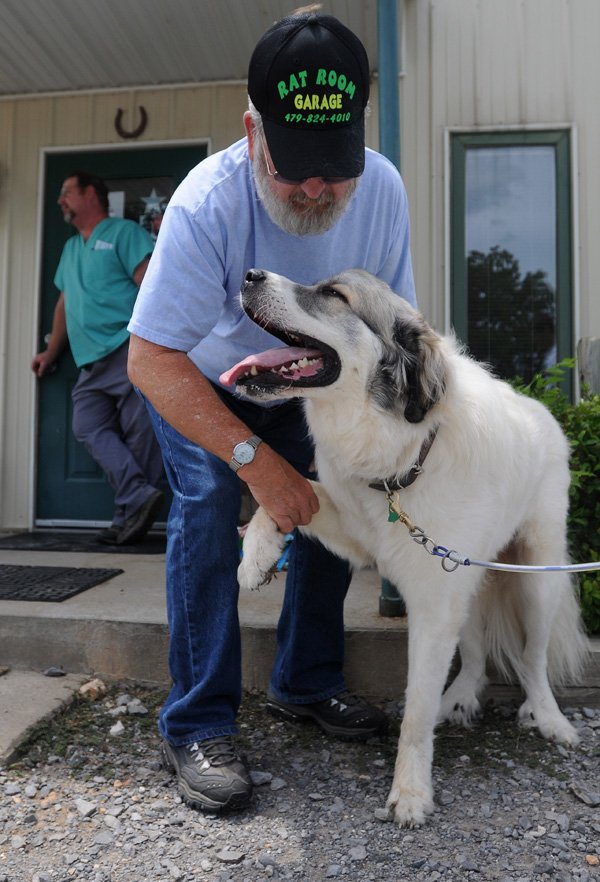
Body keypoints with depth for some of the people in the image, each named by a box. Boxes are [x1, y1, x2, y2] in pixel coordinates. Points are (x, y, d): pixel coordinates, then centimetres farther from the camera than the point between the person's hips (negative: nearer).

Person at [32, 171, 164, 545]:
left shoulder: (124, 232, 4)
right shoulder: (70, 248, 29)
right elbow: (65, 302, 33)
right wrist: (52, 352, 32)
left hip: (129, 350, -8)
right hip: (91, 362, 8)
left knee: (139, 431, -9)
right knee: (90, 429, -7)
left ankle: (130, 511, -6)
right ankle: (139, 496, -15)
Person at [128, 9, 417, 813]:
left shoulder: (382, 188, -21)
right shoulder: (208, 202, -34)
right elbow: (152, 360, -34)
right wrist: (256, 460, -41)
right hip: (195, 381, -4)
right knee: (207, 504, -23)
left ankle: (305, 684, 14)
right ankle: (197, 725, -10)